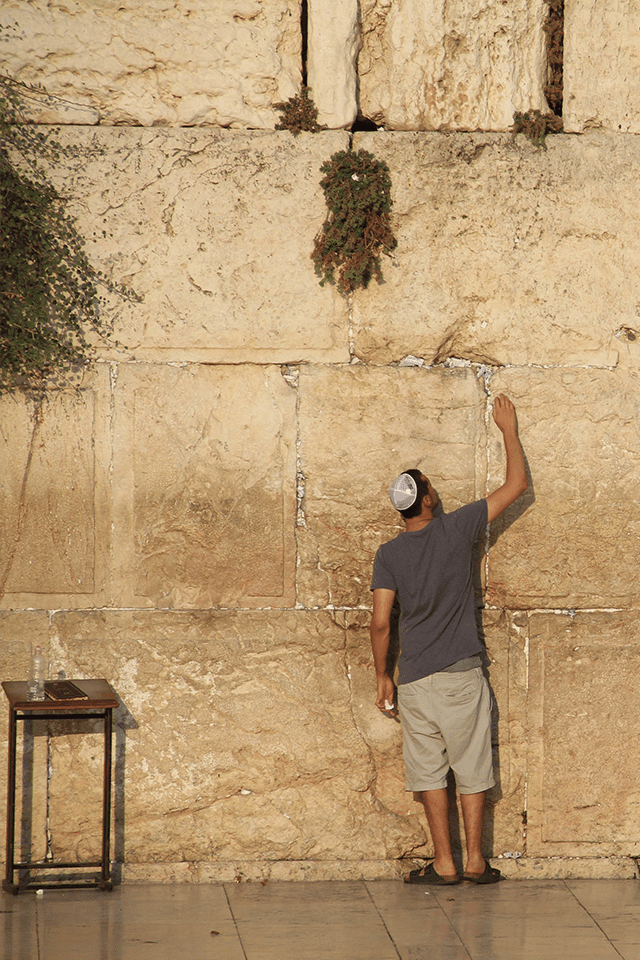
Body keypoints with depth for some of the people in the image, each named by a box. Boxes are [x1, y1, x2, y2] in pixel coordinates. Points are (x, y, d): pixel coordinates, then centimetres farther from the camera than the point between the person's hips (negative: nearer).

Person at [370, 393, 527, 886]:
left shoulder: (389, 555, -2)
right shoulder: (456, 530, -5)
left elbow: (381, 622, -5)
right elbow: (516, 486, 2)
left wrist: (382, 676, 7)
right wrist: (509, 431, 14)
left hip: (415, 679, 1)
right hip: (462, 675, -1)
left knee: (429, 771, 6)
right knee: (472, 769, 7)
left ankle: (445, 864, 6)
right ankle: (475, 861, 8)